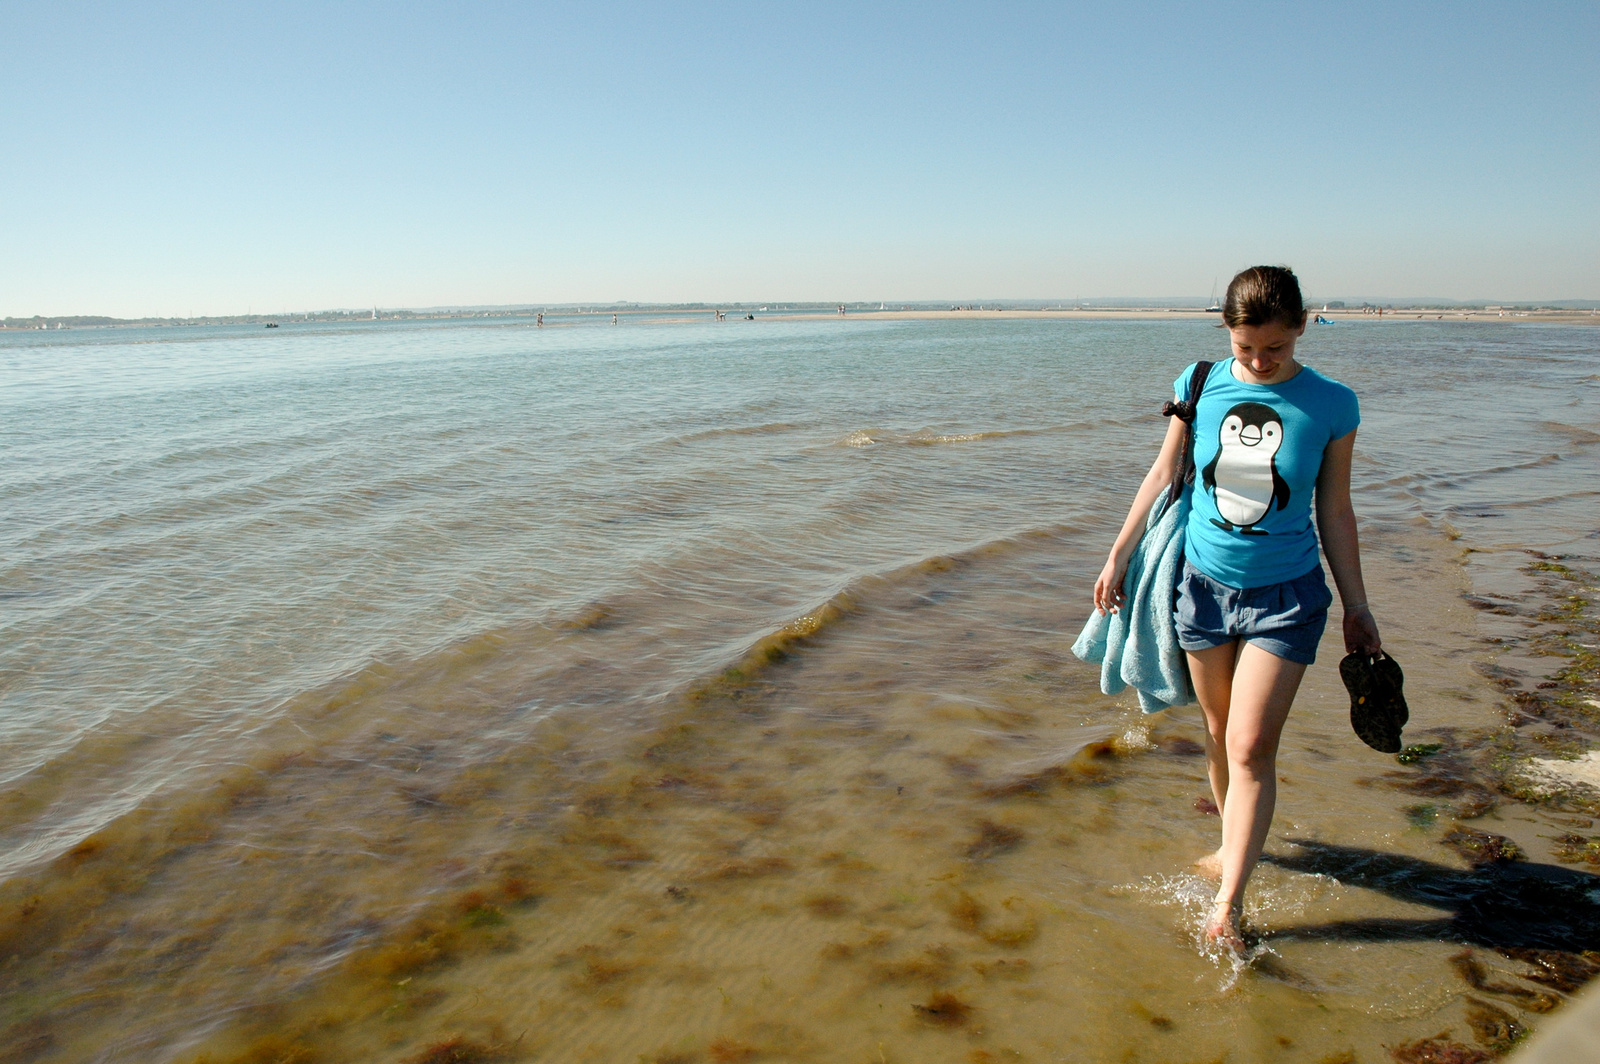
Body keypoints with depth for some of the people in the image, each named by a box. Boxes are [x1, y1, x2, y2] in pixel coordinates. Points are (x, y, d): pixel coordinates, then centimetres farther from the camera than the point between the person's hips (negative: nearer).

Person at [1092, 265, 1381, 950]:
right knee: (1219, 733, 15)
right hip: (1203, 585, 3)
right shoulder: (1200, 386, -4)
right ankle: (1235, 844, 38)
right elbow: (1164, 475, 6)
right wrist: (1118, 556, 6)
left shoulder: (1331, 406, -8)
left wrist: (1356, 607, 6)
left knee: (1251, 747, -7)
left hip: (1285, 597, -2)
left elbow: (1334, 512, 1)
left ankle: (1228, 903, 2)